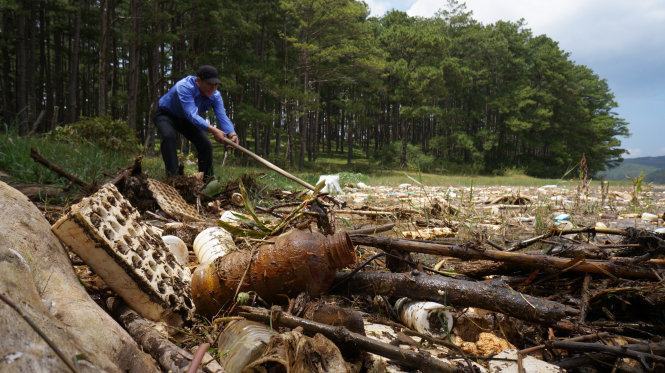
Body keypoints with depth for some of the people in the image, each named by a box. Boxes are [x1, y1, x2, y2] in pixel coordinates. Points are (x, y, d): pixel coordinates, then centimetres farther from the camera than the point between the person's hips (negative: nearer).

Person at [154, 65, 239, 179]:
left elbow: (222, 117, -28)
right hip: (166, 115, -5)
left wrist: (231, 133, -49)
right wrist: (212, 130, -60)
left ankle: (207, 178, 10)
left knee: (205, 144, -3)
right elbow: (192, 115, -48)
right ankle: (172, 176, -32)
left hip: (186, 120, 5)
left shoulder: (215, 96, -20)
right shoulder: (184, 87, -38)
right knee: (169, 136, -33)